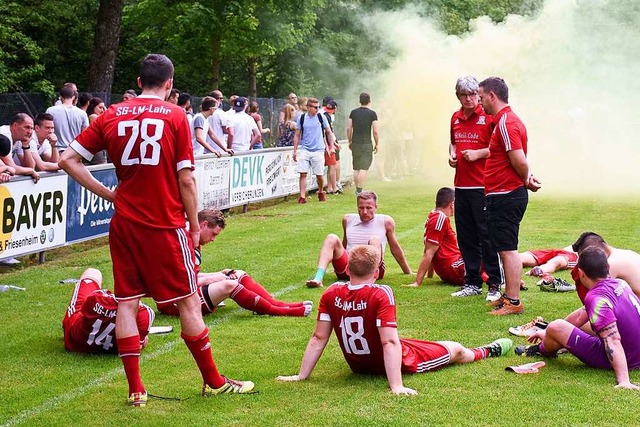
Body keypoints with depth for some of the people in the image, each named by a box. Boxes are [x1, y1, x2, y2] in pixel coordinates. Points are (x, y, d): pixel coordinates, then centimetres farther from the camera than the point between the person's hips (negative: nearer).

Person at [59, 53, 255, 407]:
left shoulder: (111, 116, 5)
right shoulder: (175, 116, -5)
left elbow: (68, 160, 2)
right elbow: (186, 179, -7)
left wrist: (108, 194, 6)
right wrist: (194, 226, 3)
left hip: (124, 225, 3)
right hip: (166, 225, -3)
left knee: (126, 302, 7)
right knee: (189, 302, 5)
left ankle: (135, 389, 7)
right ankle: (213, 382, 15)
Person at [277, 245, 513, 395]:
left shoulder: (331, 295, -17)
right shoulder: (381, 295, -30)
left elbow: (318, 338, -13)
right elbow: (389, 342, -34)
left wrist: (301, 375, -7)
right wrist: (396, 386, -34)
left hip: (358, 365, 4)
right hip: (395, 363, -4)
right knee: (456, 350, 20)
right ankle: (486, 352, 50)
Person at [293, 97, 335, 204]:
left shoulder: (321, 117, 2)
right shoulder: (301, 118, 3)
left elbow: (328, 132, 10)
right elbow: (297, 135, 8)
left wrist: (331, 147, 4)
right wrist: (295, 151, 5)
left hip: (318, 150, 0)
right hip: (305, 150, 0)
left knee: (319, 174, 5)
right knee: (303, 173, -9)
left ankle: (321, 192, 30)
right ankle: (302, 196, -7)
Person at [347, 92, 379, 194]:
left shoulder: (353, 112, 5)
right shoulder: (372, 113, -5)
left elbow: (348, 129, 4)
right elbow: (375, 131, -8)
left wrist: (349, 142, 15)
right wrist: (376, 144, 3)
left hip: (355, 143, 4)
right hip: (367, 144, -4)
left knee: (356, 168, 13)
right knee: (364, 168, -5)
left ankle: (357, 189, 19)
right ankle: (360, 190, -13)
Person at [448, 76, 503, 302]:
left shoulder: (488, 116, -7)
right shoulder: (456, 118, 14)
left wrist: (478, 153, -15)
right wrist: (452, 154, 11)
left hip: (482, 186, -7)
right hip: (461, 185, 7)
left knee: (486, 236, -5)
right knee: (465, 237, 11)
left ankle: (494, 285, 2)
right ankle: (472, 283, 21)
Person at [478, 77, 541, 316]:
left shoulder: (506, 123, -17)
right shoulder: (506, 120, 17)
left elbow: (519, 161, -24)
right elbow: (520, 160, 23)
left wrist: (526, 181, -6)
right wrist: (527, 179, 8)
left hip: (506, 195, -11)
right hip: (506, 195, 11)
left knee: (507, 249, -7)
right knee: (505, 249, 17)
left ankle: (513, 303, -5)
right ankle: (508, 295, 25)